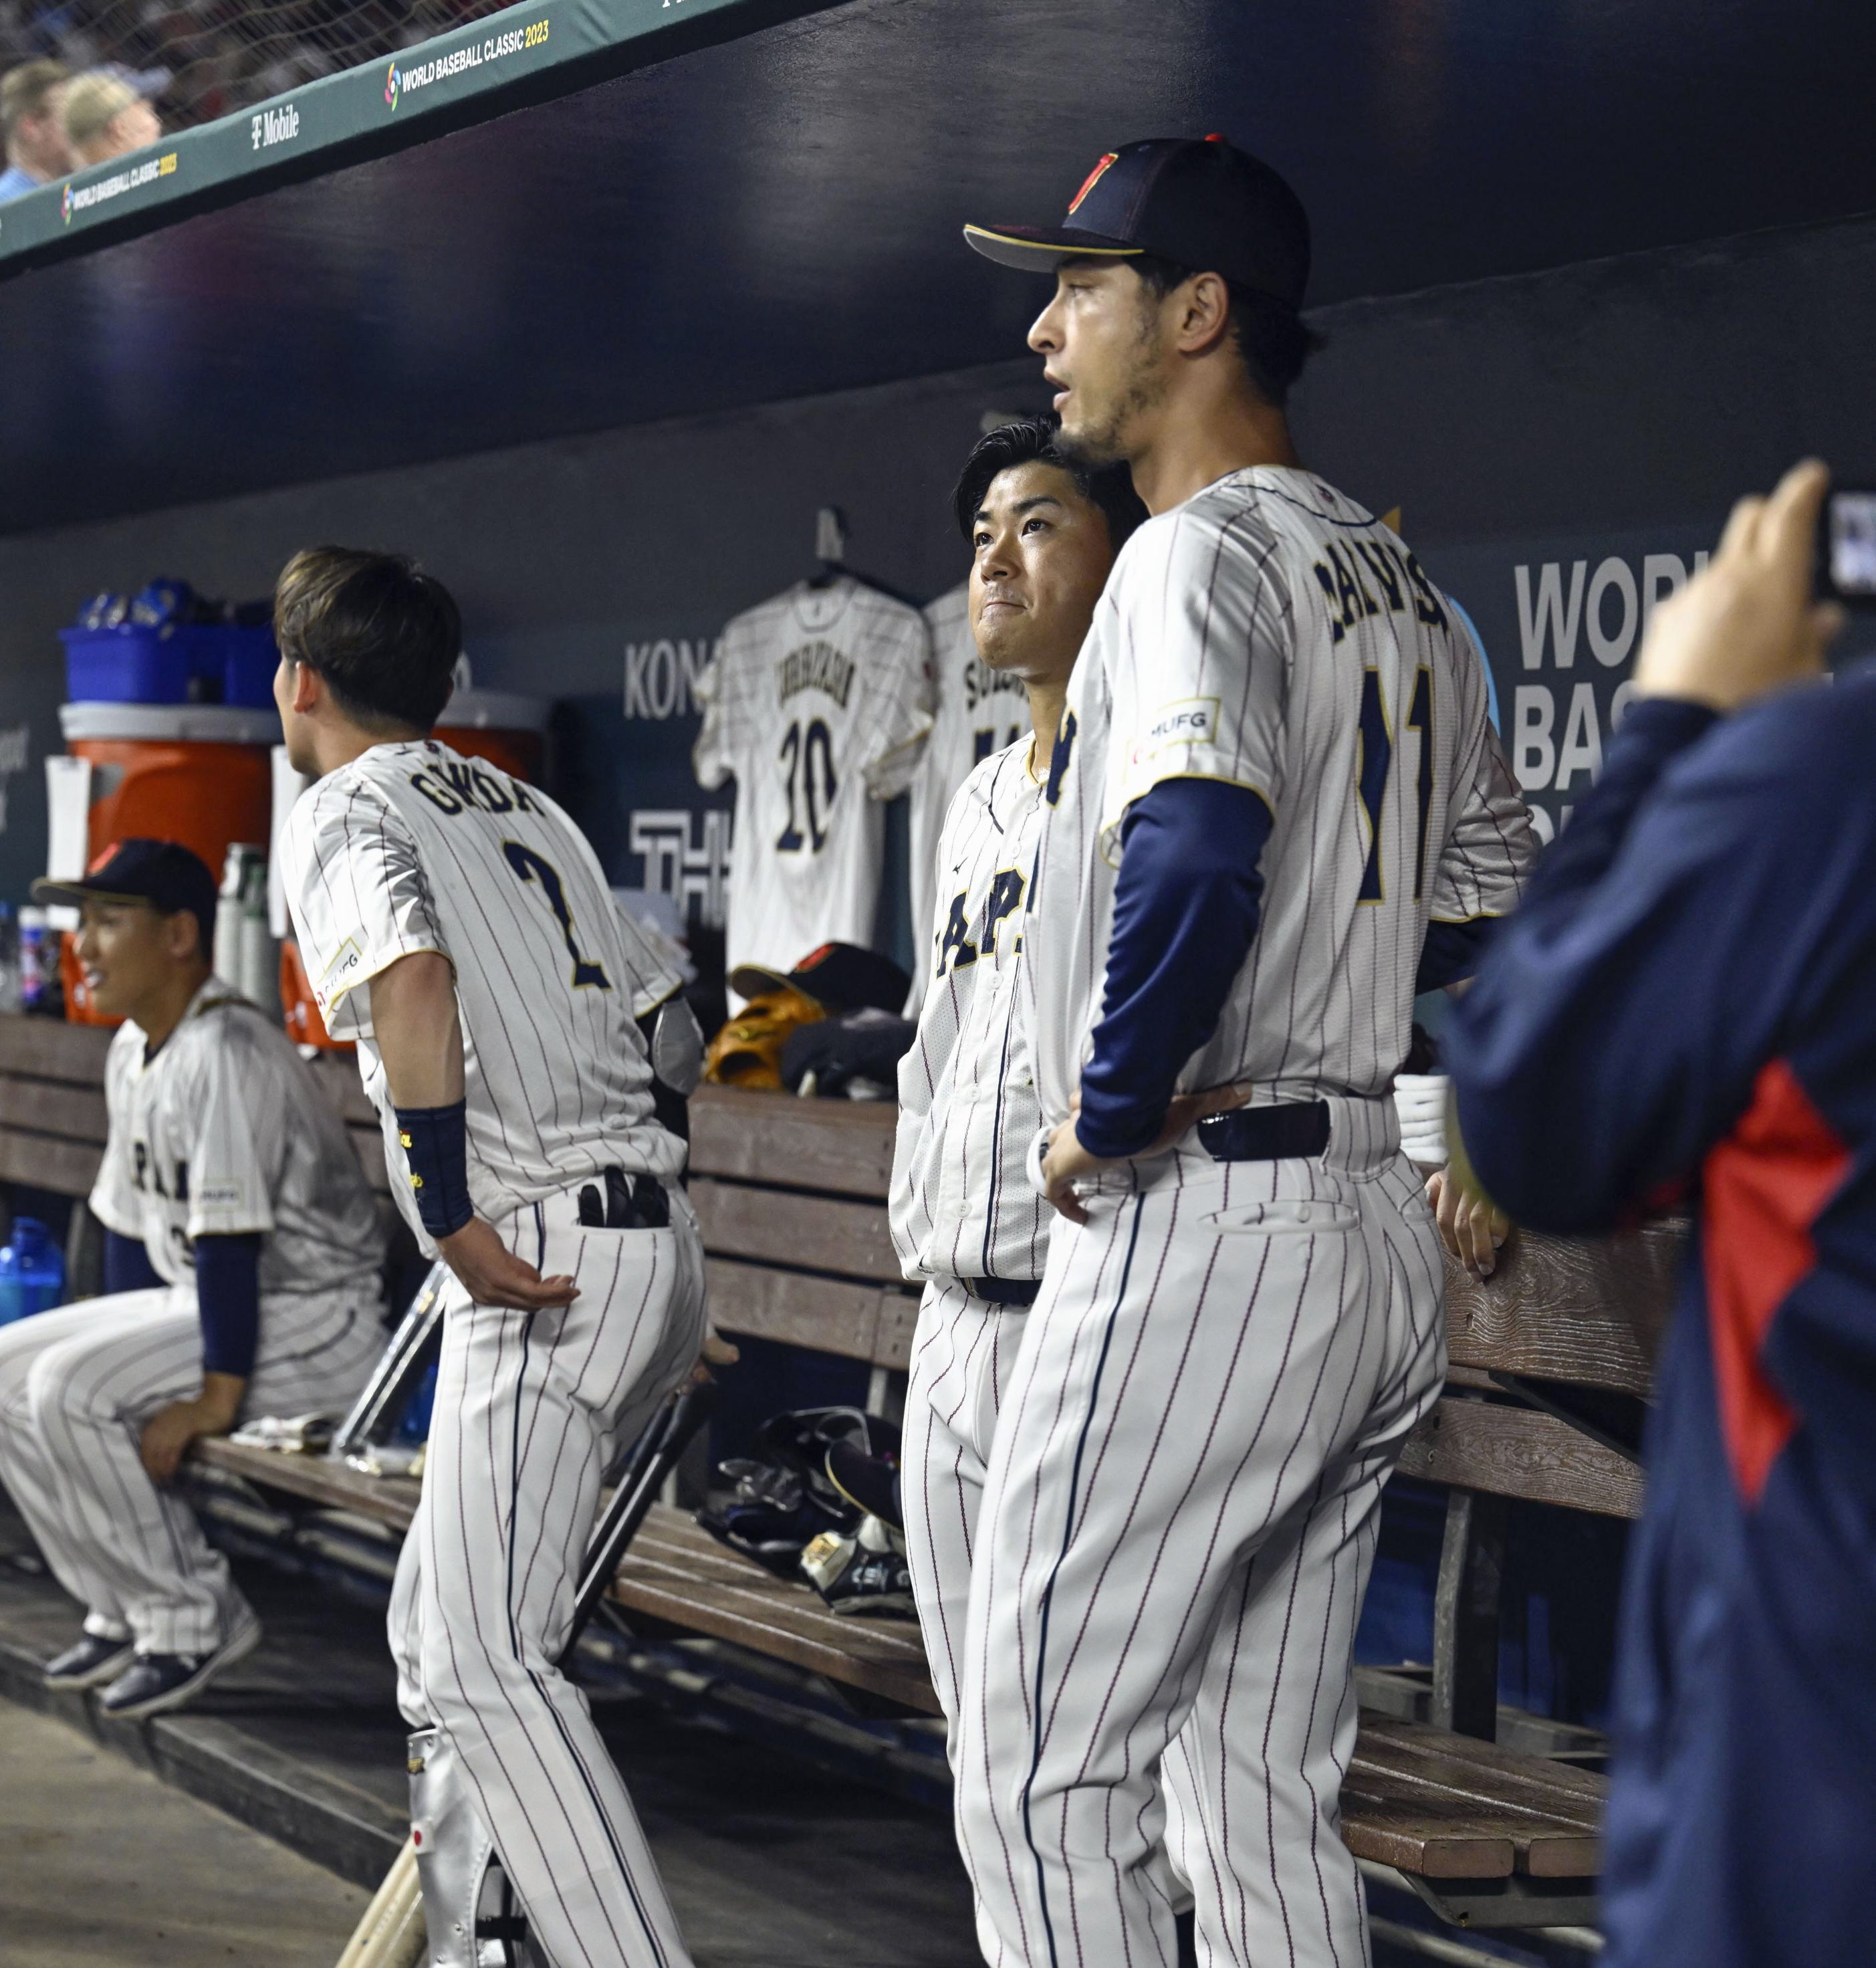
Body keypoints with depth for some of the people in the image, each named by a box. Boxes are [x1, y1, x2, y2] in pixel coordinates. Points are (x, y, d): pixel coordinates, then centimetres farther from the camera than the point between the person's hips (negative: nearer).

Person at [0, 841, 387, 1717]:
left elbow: (231, 1241, -25)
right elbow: (129, 1224, 16)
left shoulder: (224, 1052, -21)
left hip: (314, 1322, -10)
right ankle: (126, 1611, 7)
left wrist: (216, 1397, -25)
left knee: (70, 1388, -24)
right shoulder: (132, 1051, 10)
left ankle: (197, 1617, -11)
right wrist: (113, 1347, 9)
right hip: (191, 1301, 10)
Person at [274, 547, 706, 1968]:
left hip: (548, 1259, -9)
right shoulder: (527, 806, 22)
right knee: (442, 1624, 24)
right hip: (658, 1239, 9)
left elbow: (414, 974, -23)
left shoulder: (346, 812, -3)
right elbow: (642, 1008, 24)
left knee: (486, 1658, -16)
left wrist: (453, 1221, -22)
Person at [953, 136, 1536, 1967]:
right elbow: (1485, 876, 27)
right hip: (1374, 1229, 9)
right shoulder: (1394, 580, 17)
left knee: (1042, 1778, -4)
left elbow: (1196, 853, -29)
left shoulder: (1202, 552, -12)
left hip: (1197, 1232, -9)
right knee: (1268, 1799, 13)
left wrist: (1112, 1111, -18)